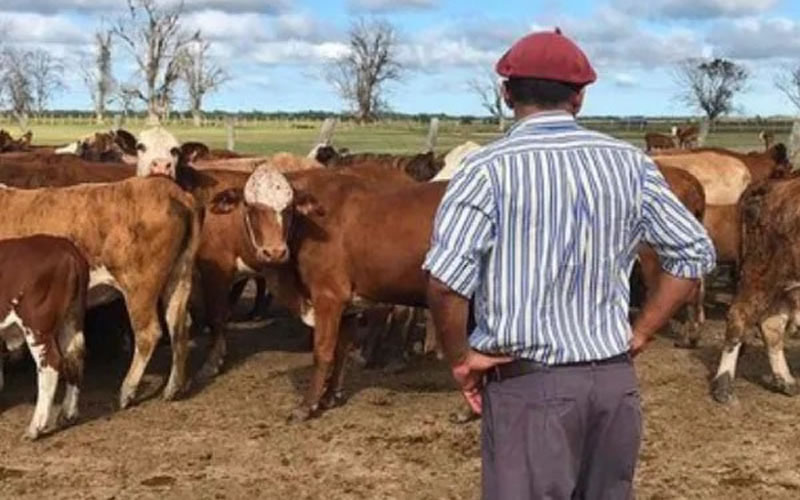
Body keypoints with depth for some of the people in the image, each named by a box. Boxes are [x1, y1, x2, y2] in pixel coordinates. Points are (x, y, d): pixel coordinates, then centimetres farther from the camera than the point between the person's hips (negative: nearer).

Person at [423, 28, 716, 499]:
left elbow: (446, 279, -21)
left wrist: (460, 358, -6)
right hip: (616, 379, 5)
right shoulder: (630, 163, 4)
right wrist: (639, 334, 9)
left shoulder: (488, 169, -10)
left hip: (528, 383, -4)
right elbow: (696, 253, 5)